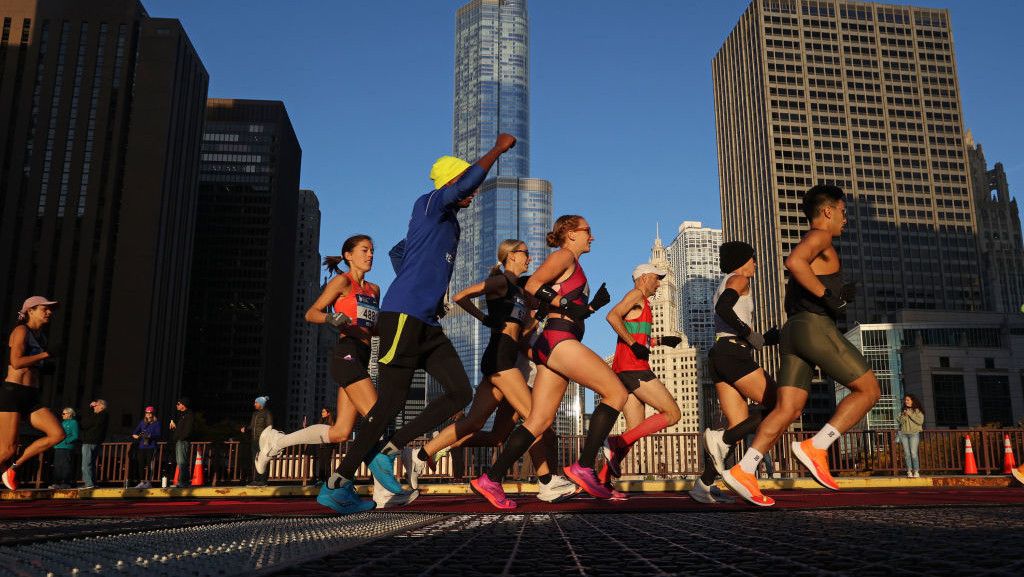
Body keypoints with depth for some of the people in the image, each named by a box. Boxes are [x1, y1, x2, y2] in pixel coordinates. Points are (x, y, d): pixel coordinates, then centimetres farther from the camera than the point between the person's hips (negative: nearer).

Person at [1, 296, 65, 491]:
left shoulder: (41, 337, 20)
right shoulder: (21, 331, -5)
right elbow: (16, 362, -18)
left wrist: (49, 363, 12)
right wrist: (45, 354, -8)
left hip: (31, 398, 8)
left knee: (58, 434, -10)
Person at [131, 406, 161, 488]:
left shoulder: (156, 423, 3)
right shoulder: (142, 422, 15)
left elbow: (158, 435, -7)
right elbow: (134, 433, 13)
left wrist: (149, 436, -24)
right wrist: (137, 436, -8)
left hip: (151, 447, -4)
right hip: (141, 447, 4)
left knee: (149, 465, -8)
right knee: (141, 465, 1)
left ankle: (148, 482, -2)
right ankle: (142, 482, 8)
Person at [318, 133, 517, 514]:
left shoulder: (450, 224, 22)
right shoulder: (428, 205, -3)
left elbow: (398, 252, 35)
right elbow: (469, 179, -22)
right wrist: (498, 148, -9)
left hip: (428, 323, 9)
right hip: (403, 316, -9)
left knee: (461, 393, 1)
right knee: (391, 402, -8)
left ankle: (387, 454, 5)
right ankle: (338, 483, 3)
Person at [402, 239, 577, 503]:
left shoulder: (518, 290, 26)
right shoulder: (501, 281, -1)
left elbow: (525, 328, 29)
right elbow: (460, 297, -11)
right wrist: (486, 320, -3)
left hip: (509, 360, 9)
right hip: (500, 356, -9)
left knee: (474, 424, 2)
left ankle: (420, 456, 4)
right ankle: (547, 483, -6)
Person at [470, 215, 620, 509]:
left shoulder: (573, 267, 29)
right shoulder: (564, 255, 2)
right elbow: (532, 285, -13)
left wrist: (593, 305, 15)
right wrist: (566, 305, -12)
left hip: (552, 346, 10)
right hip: (559, 339, -10)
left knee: (539, 422, 4)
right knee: (616, 393, -9)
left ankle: (491, 480, 2)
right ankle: (584, 467, -11)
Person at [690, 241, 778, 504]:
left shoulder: (724, 286, 30)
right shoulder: (739, 279, 1)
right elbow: (723, 308, -19)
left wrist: (766, 337, 26)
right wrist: (750, 334, -13)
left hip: (719, 356, 9)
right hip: (734, 355, -9)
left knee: (740, 425, 3)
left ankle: (705, 485, -4)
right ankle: (721, 440, -19)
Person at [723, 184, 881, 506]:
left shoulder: (811, 252, 30)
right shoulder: (820, 237, 0)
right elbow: (793, 261, -22)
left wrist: (838, 296, 25)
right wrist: (826, 295, -18)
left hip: (793, 331, 9)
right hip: (815, 327, -9)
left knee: (788, 409, 0)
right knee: (869, 390, -1)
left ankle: (743, 471, -10)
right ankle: (816, 447, -10)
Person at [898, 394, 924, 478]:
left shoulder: (918, 410, 4)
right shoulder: (903, 411, 18)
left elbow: (920, 421, -7)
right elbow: (900, 421, 14)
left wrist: (910, 414, -9)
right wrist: (904, 416, -4)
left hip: (914, 433, -4)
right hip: (904, 434, 4)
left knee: (913, 453, -12)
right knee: (906, 453, -3)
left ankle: (916, 471, -6)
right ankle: (909, 471, -1)